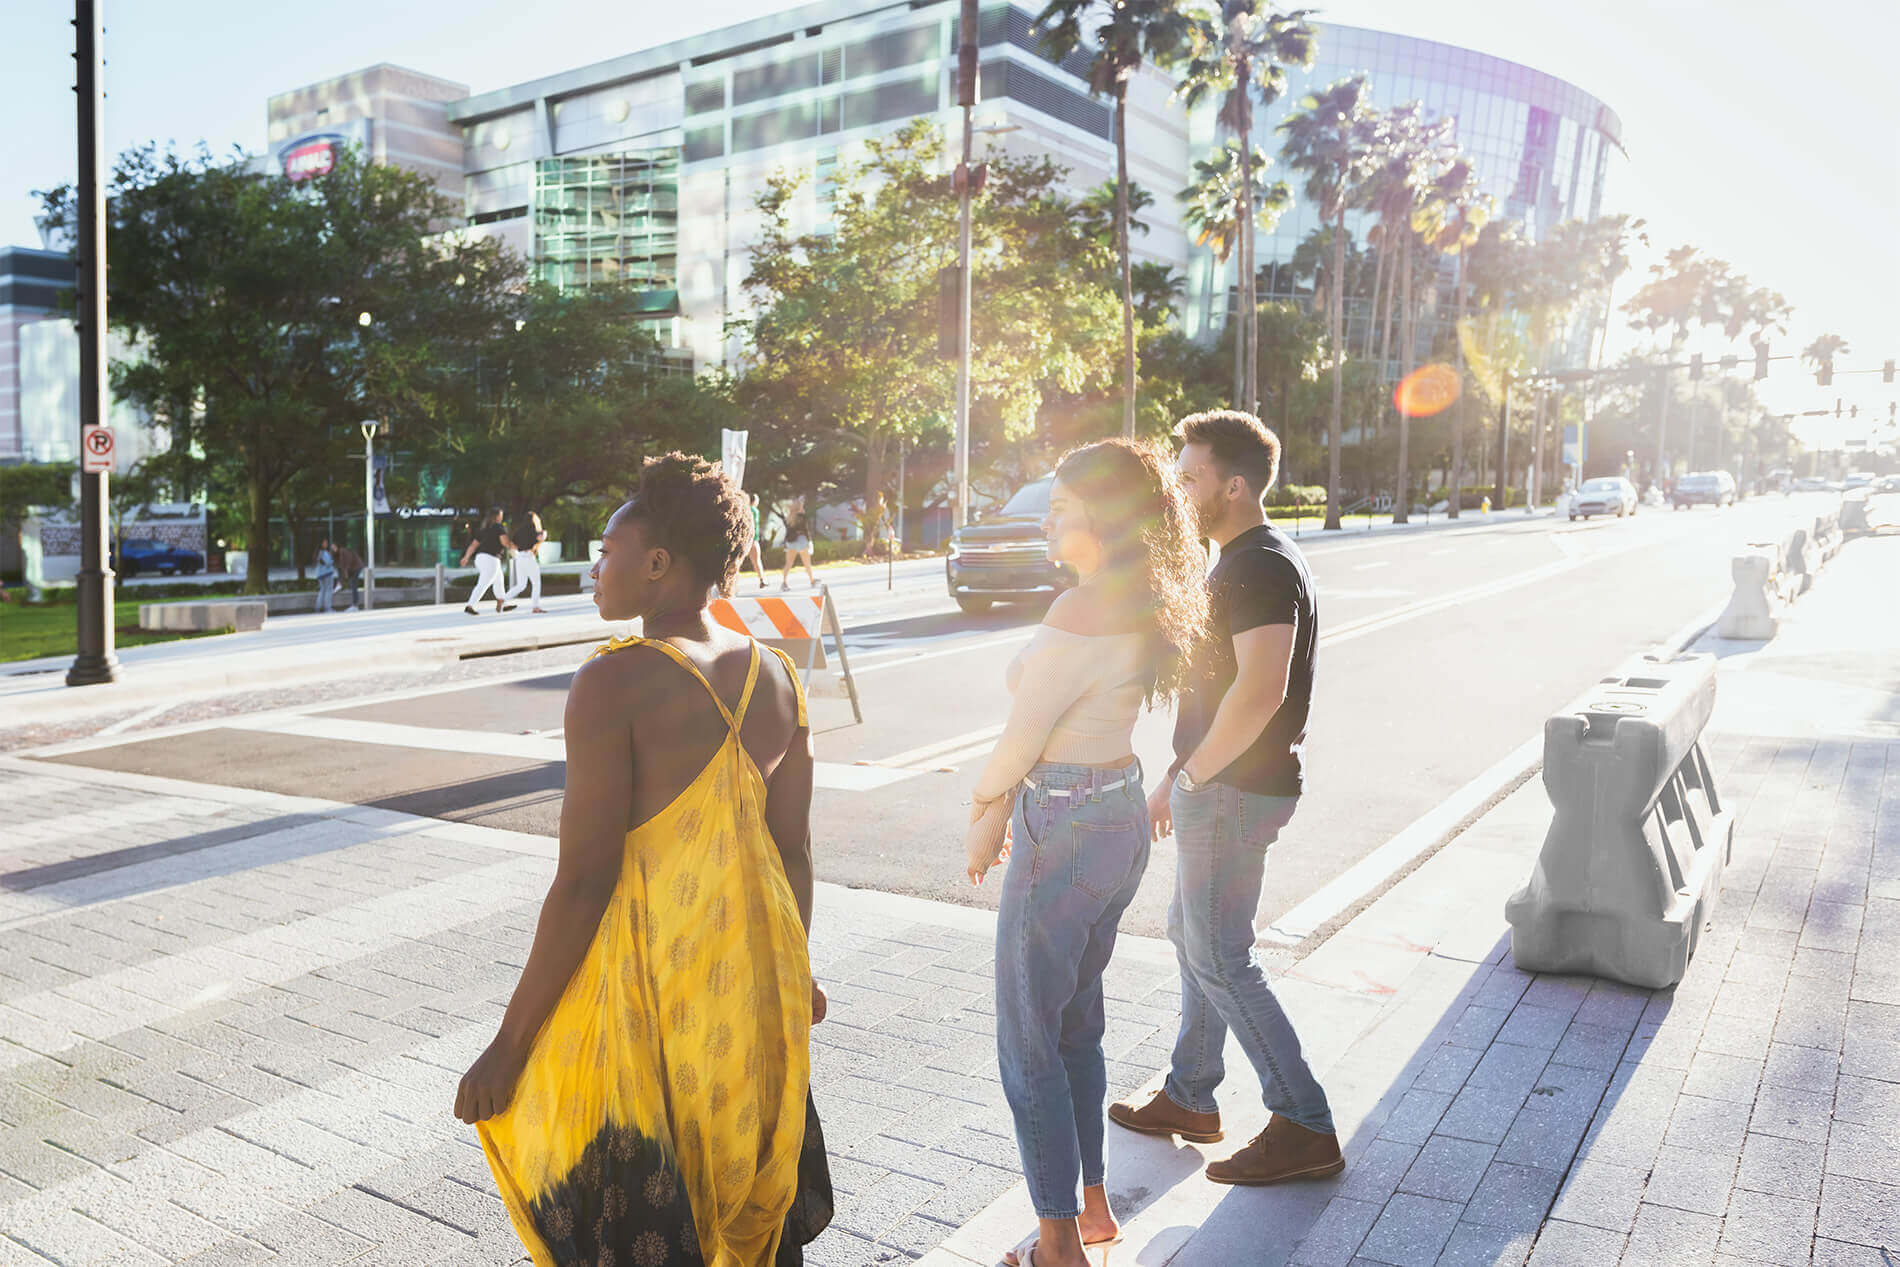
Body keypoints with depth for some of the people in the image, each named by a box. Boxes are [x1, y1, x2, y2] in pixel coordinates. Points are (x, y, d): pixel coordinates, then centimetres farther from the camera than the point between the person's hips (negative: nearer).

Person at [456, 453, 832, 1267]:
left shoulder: (615, 681, -19)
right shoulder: (774, 678, 0)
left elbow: (583, 880, -19)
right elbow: (794, 851, 5)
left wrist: (509, 1046, -10)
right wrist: (794, 972, 20)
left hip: (646, 985, -6)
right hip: (754, 987, 6)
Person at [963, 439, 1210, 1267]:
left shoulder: (1082, 612, -23)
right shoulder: (1145, 604, 6)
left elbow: (1023, 736, -17)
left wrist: (982, 806, 1)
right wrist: (1006, 805, 14)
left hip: (1067, 834, -9)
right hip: (1122, 818, 9)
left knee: (1028, 1044, 6)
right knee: (1077, 1025, 22)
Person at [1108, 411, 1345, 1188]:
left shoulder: (1262, 569, -19)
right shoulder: (1240, 563, 15)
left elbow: (1258, 692, -30)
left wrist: (1194, 775, -19)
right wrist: (1177, 779, 18)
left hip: (1234, 793, -10)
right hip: (1218, 786, 10)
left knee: (1219, 959, -3)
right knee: (1193, 937, 18)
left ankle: (1304, 1127, 7)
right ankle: (1189, 1099, 32)